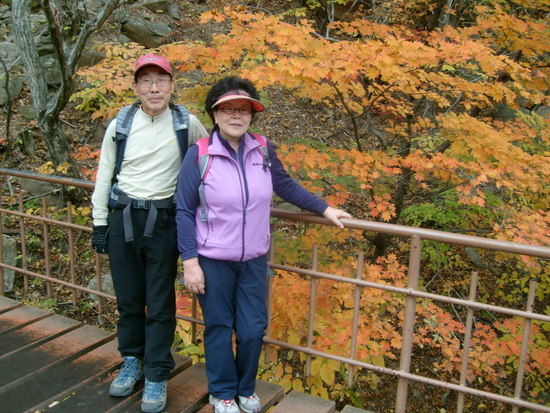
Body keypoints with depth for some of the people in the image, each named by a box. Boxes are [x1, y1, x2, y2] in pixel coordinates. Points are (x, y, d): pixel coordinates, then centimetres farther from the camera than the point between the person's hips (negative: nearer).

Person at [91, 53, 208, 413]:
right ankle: (132, 361, 34)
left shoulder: (188, 124, -4)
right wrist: (99, 223, 6)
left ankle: (157, 376, 17)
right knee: (128, 297, 14)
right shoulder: (120, 125, 1)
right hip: (122, 219, 2)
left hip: (164, 222, -2)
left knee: (160, 302, 3)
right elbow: (104, 176, 7)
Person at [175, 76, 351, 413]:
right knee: (219, 328, 11)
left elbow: (286, 185, 12)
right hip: (213, 261, -3)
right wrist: (190, 262, -12)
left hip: (254, 260, 3)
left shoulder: (262, 149, -2)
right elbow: (184, 212, -9)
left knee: (253, 330, 9)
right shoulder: (199, 154, -12)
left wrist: (325, 210, 11)